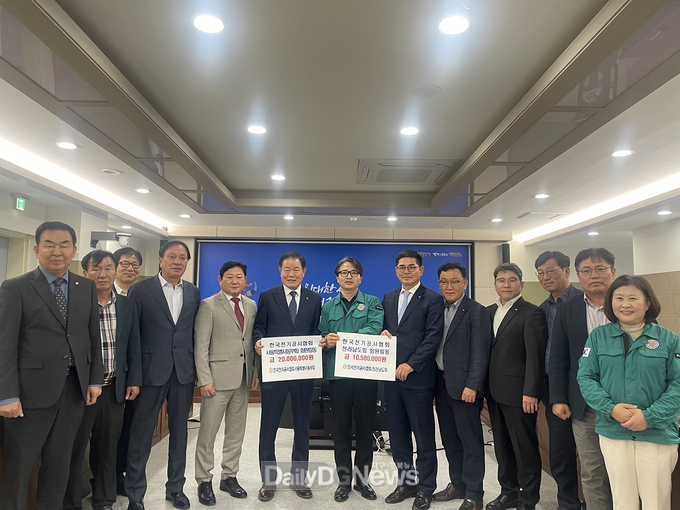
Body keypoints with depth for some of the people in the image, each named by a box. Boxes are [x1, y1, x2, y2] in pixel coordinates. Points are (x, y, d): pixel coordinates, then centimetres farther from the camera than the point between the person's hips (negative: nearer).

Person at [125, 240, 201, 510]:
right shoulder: (141, 289, -3)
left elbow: (195, 331, 10)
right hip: (152, 370, -3)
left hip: (184, 372, 4)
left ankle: (175, 487, 29)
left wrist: (197, 365, 5)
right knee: (142, 433, 6)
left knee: (179, 431, 13)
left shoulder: (194, 292, 7)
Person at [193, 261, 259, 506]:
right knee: (208, 433, 5)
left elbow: (253, 342, 12)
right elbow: (200, 346, -9)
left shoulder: (251, 306, 11)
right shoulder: (208, 305, -5)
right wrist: (205, 380, -14)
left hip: (243, 379, 5)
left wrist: (255, 373, 6)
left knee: (236, 432, 14)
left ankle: (229, 477, 29)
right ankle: (204, 481, 21)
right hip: (218, 377, -5)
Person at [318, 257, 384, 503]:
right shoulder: (328, 306, 12)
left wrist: (341, 339, -21)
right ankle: (343, 480, 24)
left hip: (366, 374, -1)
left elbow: (375, 328, -14)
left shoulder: (372, 303, 3)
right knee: (341, 429, 9)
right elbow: (323, 338, 6)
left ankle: (362, 478, 25)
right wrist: (326, 342, -19)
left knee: (365, 427, 8)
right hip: (338, 374, 2)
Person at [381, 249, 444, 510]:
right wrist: (383, 333, -5)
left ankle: (425, 488, 22)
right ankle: (406, 482, 30)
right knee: (397, 434, 14)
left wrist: (411, 365, -18)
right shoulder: (388, 298, 13)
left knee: (424, 435, 6)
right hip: (391, 376, 6)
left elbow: (433, 337, -12)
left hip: (418, 378, -5)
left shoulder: (432, 299, -5)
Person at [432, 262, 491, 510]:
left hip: (464, 387, -7)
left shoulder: (477, 312, -9)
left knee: (471, 441, 4)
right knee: (450, 439, 16)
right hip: (442, 384, 7)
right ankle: (457, 484, 32)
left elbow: (480, 352, -13)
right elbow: (434, 345, 11)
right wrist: (434, 383, 6)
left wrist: (472, 385, -18)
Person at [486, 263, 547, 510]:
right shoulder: (489, 311, 11)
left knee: (525, 447, 6)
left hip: (518, 394, -7)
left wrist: (530, 393, -18)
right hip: (494, 392, 7)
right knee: (501, 445, 17)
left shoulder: (531, 313, -9)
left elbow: (535, 356, -14)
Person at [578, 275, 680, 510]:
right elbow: (585, 377, -2)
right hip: (612, 432, 1)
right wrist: (611, 408, -16)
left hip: (658, 433, 0)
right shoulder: (598, 336, 0)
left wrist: (650, 416, -16)